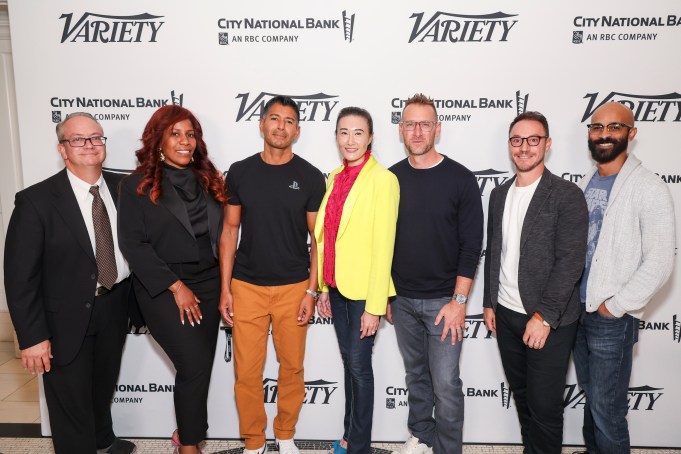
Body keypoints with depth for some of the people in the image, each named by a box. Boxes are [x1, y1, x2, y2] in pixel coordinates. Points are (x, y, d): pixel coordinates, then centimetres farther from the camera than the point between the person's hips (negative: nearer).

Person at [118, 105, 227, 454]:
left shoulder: (208, 180, 8)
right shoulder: (137, 185, -5)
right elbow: (133, 244, -10)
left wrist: (223, 283, 3)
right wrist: (176, 286, -14)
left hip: (207, 284, 5)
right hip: (164, 290, -4)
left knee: (200, 366, 10)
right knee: (196, 364, -9)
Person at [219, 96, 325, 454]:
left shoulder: (310, 177, -2)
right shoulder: (240, 172, 1)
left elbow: (317, 237, 0)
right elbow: (230, 231, 4)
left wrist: (311, 291, -5)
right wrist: (224, 288, 0)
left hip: (293, 287, 0)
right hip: (247, 286, 1)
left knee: (292, 367, 11)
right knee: (247, 371, 5)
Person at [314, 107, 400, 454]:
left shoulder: (382, 180, -13)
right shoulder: (335, 178, 8)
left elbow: (383, 245, -16)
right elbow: (327, 236, 11)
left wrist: (374, 307, -16)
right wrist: (324, 288, 12)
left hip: (364, 289, -6)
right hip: (337, 286, 6)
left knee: (359, 365, 4)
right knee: (349, 362, 18)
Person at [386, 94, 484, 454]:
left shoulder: (460, 179, -8)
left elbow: (471, 244, -8)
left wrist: (459, 301, -12)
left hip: (443, 300, -3)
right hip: (402, 299, 4)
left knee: (445, 383, 1)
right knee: (416, 375, 17)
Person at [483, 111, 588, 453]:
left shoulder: (566, 195, -10)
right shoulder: (499, 194, 9)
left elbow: (570, 262, -15)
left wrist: (543, 316, -18)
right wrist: (489, 303, 11)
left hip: (548, 320, -5)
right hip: (505, 314, 5)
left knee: (544, 406, 4)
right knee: (522, 396, 18)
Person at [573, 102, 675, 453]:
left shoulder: (648, 188, -12)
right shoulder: (586, 183, 7)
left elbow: (659, 262, -16)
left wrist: (615, 306, -13)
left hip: (612, 319, -6)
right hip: (578, 310, 6)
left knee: (607, 410, 5)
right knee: (591, 395, 21)